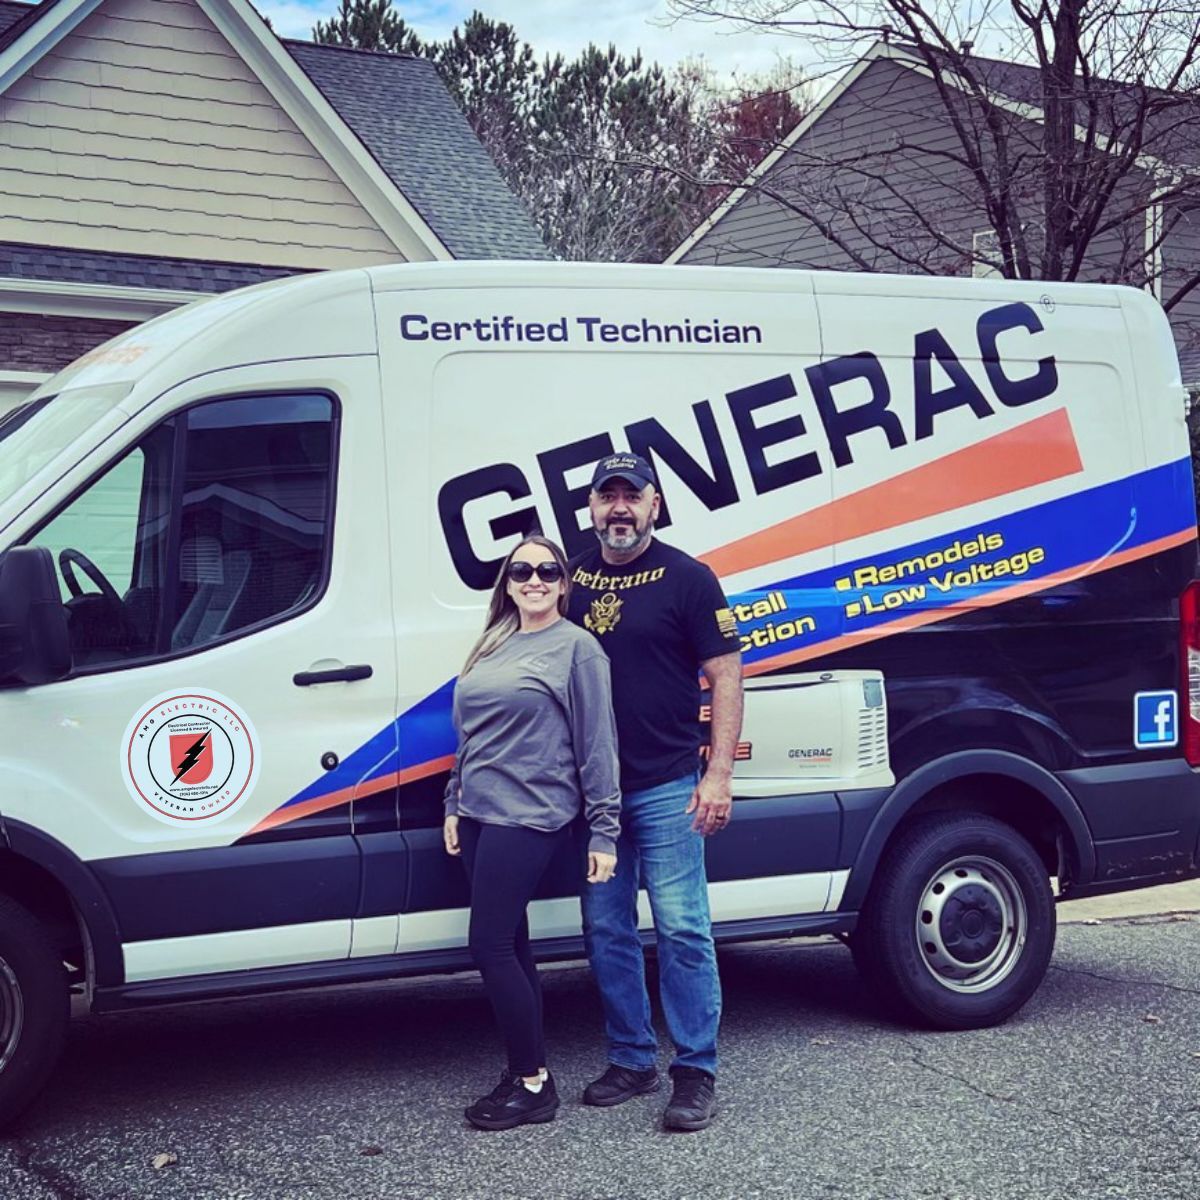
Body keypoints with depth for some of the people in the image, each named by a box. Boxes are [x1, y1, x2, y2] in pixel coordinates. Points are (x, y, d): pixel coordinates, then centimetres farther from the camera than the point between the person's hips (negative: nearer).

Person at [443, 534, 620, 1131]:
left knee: (491, 946, -9)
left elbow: (597, 744, -7)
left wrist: (604, 831, -10)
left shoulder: (577, 647, -5)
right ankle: (527, 1070, 19)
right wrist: (455, 804, 18)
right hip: (480, 815, 7)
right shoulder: (493, 646, 16)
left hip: (530, 818, -7)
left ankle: (532, 1084, 1)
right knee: (510, 944, 10)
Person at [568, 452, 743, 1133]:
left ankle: (696, 1071, 5)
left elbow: (726, 676, -5)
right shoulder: (573, 579, 9)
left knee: (682, 930, -4)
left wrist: (719, 774, -13)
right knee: (606, 931, 10)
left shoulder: (686, 579, -4)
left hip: (666, 789, -5)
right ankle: (632, 1060, 23)